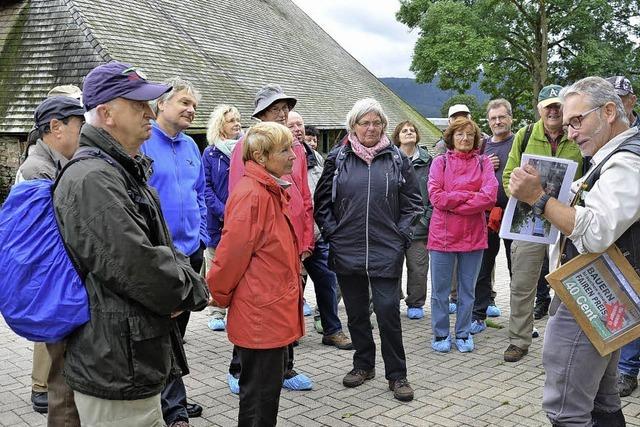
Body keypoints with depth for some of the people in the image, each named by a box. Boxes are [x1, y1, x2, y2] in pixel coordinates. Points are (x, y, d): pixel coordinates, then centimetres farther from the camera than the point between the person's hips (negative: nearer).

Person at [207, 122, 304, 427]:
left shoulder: (272, 191, 11)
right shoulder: (251, 194, -20)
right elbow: (233, 250, -19)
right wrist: (219, 294, -7)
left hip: (274, 309, 9)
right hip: (260, 313, -9)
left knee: (269, 385, 19)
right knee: (260, 390, 3)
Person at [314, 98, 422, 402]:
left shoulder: (397, 159, 3)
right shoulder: (337, 158, 3)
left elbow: (413, 202, 8)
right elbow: (321, 201, 8)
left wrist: (401, 235, -1)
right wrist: (332, 233, 0)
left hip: (386, 251, -1)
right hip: (346, 250, 2)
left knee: (388, 312, -3)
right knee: (356, 313, 13)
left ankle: (396, 374, 10)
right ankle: (363, 364, 30)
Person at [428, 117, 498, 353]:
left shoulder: (483, 162, 5)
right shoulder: (440, 162, 3)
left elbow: (490, 196, -11)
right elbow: (436, 197, -11)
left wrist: (453, 202, -14)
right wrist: (471, 196, -13)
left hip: (473, 234, 1)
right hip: (443, 234, -1)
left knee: (467, 289, 11)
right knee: (440, 289, 6)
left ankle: (463, 333, 24)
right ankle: (440, 334, 20)